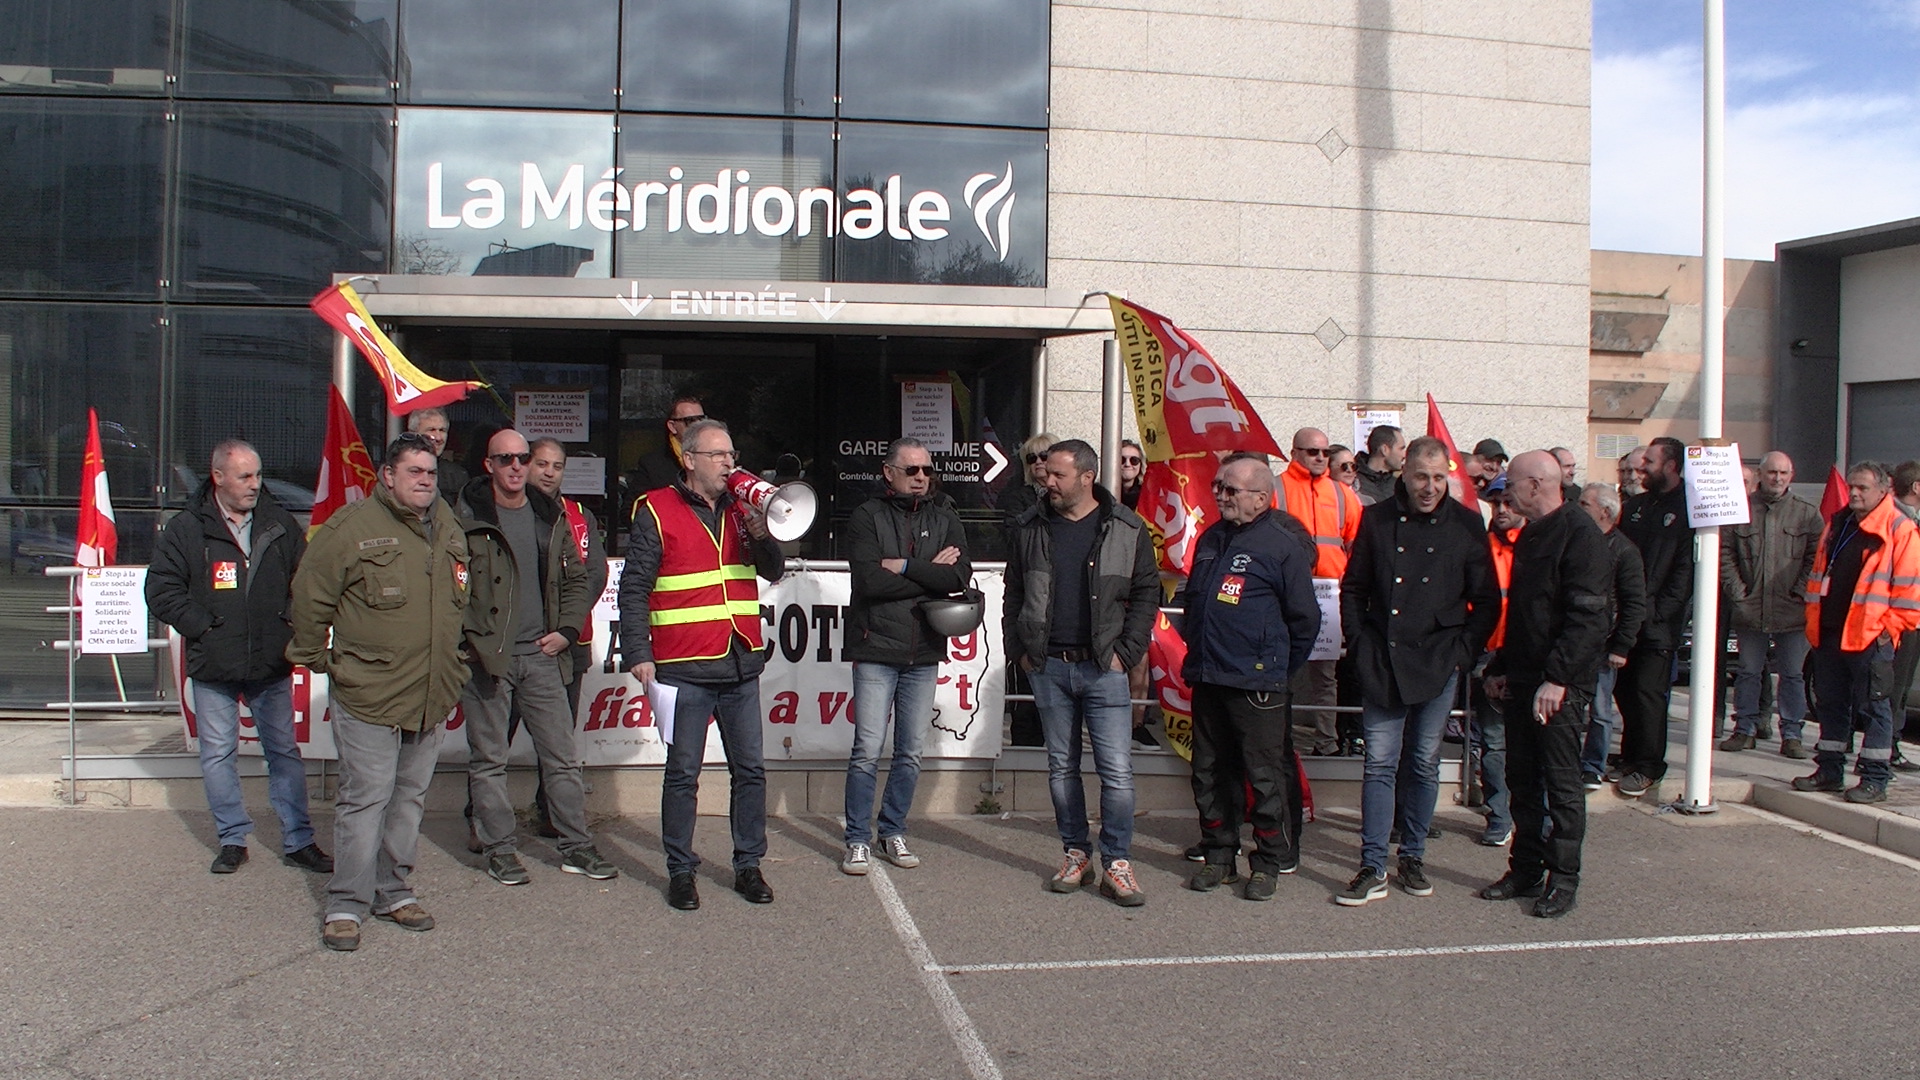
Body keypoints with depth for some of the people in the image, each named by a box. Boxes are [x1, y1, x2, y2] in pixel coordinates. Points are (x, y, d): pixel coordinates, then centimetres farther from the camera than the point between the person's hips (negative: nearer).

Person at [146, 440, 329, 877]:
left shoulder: (280, 524, 3)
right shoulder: (187, 528, -3)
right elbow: (161, 590, -1)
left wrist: (291, 623, -1)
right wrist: (200, 624, -10)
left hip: (272, 664, 1)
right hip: (213, 665, -1)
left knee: (284, 750, 7)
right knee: (218, 754, 6)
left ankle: (298, 841, 14)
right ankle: (233, 839, 19)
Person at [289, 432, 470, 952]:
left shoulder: (450, 530, 11)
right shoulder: (352, 527, -10)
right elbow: (310, 596, -6)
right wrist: (316, 657, -1)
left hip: (431, 698, 6)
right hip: (368, 695, -6)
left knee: (410, 798, 14)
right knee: (365, 800, -2)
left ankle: (393, 892, 26)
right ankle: (346, 904, 9)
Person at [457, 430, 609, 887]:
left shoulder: (551, 517, 11)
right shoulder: (467, 516, -4)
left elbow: (577, 578, 16)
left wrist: (567, 630, 5)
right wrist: (465, 639, -11)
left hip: (542, 653, 4)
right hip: (487, 655, -4)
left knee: (562, 756, 7)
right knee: (488, 759, 4)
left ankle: (577, 847, 16)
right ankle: (500, 849, 15)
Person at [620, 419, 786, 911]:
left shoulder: (739, 510, 13)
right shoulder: (656, 511, -2)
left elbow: (774, 572, 10)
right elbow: (634, 588, -5)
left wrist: (760, 534, -9)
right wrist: (638, 654, -12)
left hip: (741, 665, 5)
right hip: (684, 668, -5)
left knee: (750, 769, 8)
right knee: (683, 773, 3)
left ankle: (749, 865, 19)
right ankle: (680, 871, 14)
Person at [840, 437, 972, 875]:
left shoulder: (944, 519, 9)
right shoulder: (867, 517, 0)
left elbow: (960, 578, -5)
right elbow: (869, 581, -14)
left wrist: (905, 567, -12)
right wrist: (930, 574, -8)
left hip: (924, 653, 3)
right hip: (876, 649, -3)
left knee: (911, 752, 9)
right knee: (867, 751, -3)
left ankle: (893, 833, 22)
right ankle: (858, 839, 9)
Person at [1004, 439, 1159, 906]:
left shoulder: (1127, 529, -1)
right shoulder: (1030, 529, 6)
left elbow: (1146, 592, 2)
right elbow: (1014, 594, 12)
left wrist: (1127, 652, -5)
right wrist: (1019, 649, 4)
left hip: (1103, 668, -3)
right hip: (1048, 666, 3)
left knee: (1116, 770, -4)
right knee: (1061, 767, 10)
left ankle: (1117, 865, 4)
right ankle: (1076, 854, 22)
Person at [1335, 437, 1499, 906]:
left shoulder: (1466, 525, 1)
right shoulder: (1376, 519, 3)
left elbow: (1486, 602, 5)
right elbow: (1353, 589, 9)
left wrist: (1463, 651, -4)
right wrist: (1360, 647, 1)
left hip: (1437, 666, 0)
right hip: (1382, 665, 0)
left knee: (1424, 765, 9)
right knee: (1379, 765, -1)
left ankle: (1412, 858, 22)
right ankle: (1373, 870, 3)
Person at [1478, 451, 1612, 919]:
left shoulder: (1580, 534, -13)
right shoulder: (1530, 535, 15)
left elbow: (1587, 615, -20)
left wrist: (1557, 678, -24)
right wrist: (1501, 667, 16)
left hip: (1561, 685, -9)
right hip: (1522, 679, 9)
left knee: (1561, 782, 0)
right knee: (1522, 777, 12)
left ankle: (1563, 879, 9)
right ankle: (1526, 870, 21)